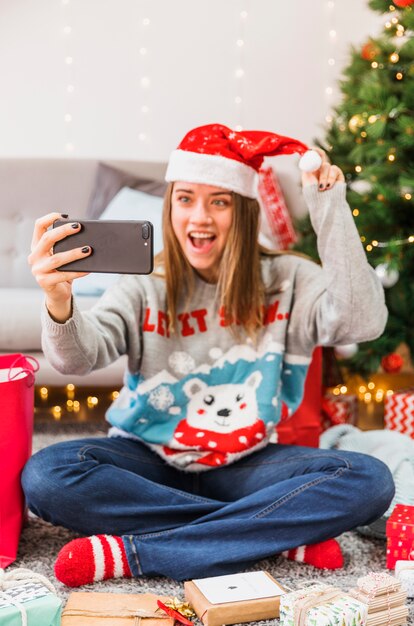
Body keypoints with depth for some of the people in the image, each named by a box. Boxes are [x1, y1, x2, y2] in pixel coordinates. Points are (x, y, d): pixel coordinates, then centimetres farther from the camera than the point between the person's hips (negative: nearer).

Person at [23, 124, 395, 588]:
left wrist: (330, 209, -21)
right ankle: (279, 536, -21)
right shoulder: (145, 285, -4)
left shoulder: (285, 280, -3)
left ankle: (131, 553, -25)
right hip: (150, 461, 0)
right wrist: (59, 303, -43)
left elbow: (363, 322, -21)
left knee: (368, 480, -25)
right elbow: (81, 358, -21)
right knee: (45, 476, -29)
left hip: (246, 464, 0)